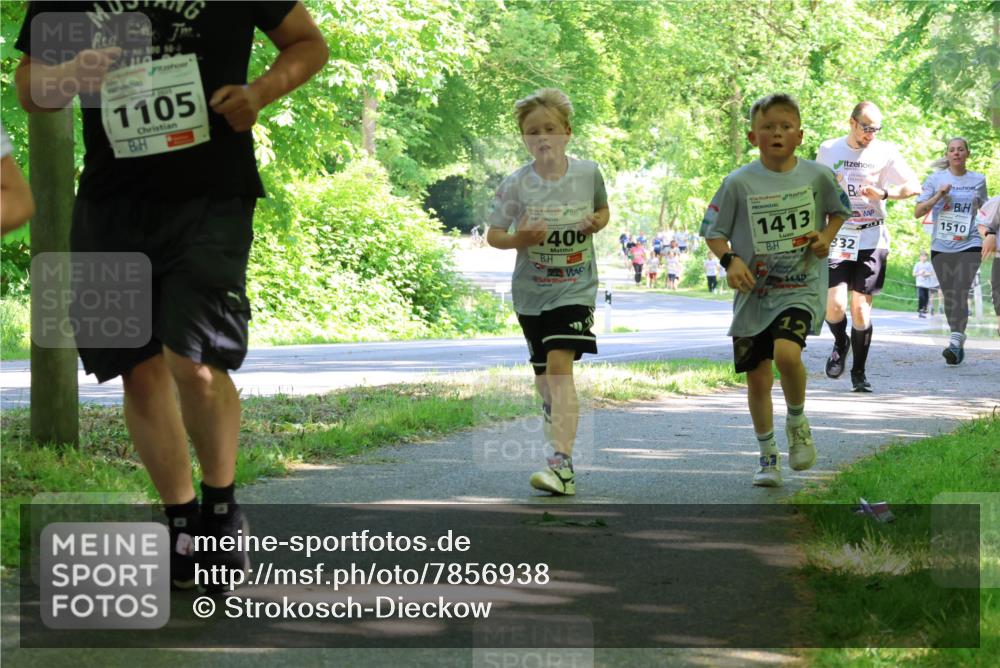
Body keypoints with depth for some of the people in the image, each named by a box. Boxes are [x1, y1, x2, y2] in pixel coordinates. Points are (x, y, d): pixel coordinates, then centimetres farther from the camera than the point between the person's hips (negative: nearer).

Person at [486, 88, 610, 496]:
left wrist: (597, 223, -7)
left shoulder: (588, 173, -3)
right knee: (543, 372, 12)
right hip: (531, 290, 3)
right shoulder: (516, 185, -6)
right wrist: (518, 239, -20)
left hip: (575, 287, -3)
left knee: (559, 364, -19)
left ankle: (562, 464, -26)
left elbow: (603, 210, 16)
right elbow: (493, 235, 1)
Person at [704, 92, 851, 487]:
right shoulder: (739, 183, -4)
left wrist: (827, 237, 0)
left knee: (787, 352, -26)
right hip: (755, 291, 1)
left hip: (801, 287, -1)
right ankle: (768, 455, 24)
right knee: (757, 377, 4)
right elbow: (714, 233, 2)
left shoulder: (817, 176, -1)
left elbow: (839, 210, 18)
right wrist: (730, 260, -15)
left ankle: (797, 421, 4)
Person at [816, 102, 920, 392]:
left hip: (871, 240, 0)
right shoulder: (828, 150, 5)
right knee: (835, 305, -14)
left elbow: (913, 186, 1)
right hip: (837, 238, 0)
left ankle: (859, 372, 15)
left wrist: (883, 194, -14)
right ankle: (840, 344, 20)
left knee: (861, 308, -1)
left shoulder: (885, 152, 1)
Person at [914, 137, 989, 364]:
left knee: (961, 293, -16)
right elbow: (918, 212, 1)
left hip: (969, 246, -2)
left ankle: (955, 342, -21)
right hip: (941, 247, 2)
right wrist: (938, 195, -12)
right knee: (949, 296, 8)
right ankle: (958, 344, 21)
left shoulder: (978, 180, 5)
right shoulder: (935, 179, 4)